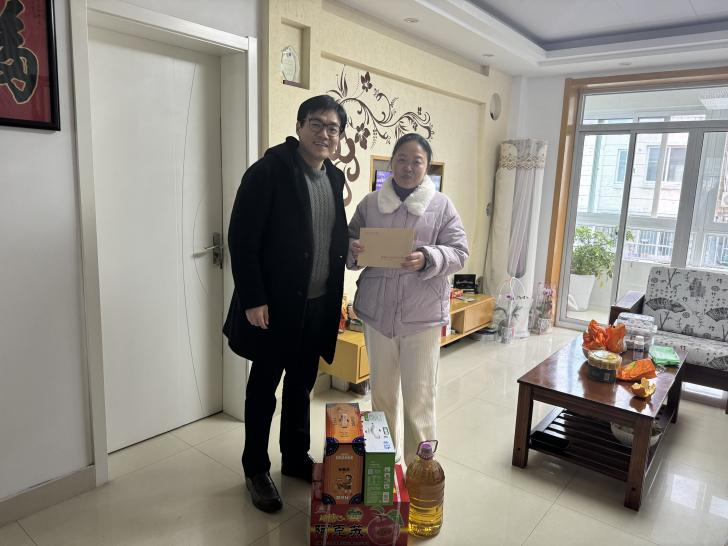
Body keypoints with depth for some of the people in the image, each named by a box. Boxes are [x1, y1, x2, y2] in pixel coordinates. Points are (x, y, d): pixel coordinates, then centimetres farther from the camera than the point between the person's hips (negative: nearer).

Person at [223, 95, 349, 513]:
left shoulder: (335, 178, 9)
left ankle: (296, 458, 39)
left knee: (302, 386, 19)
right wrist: (252, 300, -18)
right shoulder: (269, 170, -12)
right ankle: (256, 471, 30)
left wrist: (336, 297, 11)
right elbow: (241, 238, -15)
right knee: (264, 388, 11)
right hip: (276, 305, -6)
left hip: (319, 305, 6)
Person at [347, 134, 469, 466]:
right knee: (382, 391, 15)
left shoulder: (442, 206, 1)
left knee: (419, 396, 3)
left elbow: (459, 253, -3)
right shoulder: (370, 203, 8)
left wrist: (427, 259, -22)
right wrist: (353, 250, -12)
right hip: (377, 311, 3)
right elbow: (349, 242, 12)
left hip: (422, 314, -2)